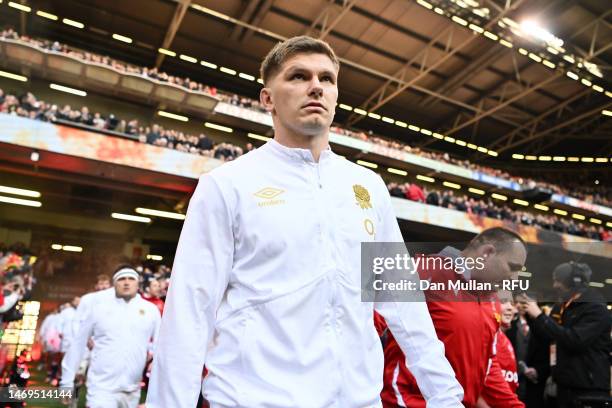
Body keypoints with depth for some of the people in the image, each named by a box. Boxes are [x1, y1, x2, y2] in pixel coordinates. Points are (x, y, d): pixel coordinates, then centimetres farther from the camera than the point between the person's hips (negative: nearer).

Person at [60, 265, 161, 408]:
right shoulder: (99, 309, 2)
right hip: (102, 388, -2)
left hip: (132, 391, 2)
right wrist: (67, 381, 8)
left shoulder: (151, 310, 3)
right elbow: (78, 344, 7)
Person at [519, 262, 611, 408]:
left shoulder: (596, 309, -14)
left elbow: (575, 340, -26)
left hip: (590, 388, -7)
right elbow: (546, 336, 17)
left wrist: (540, 316, -23)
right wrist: (531, 315, 2)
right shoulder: (561, 307, 10)